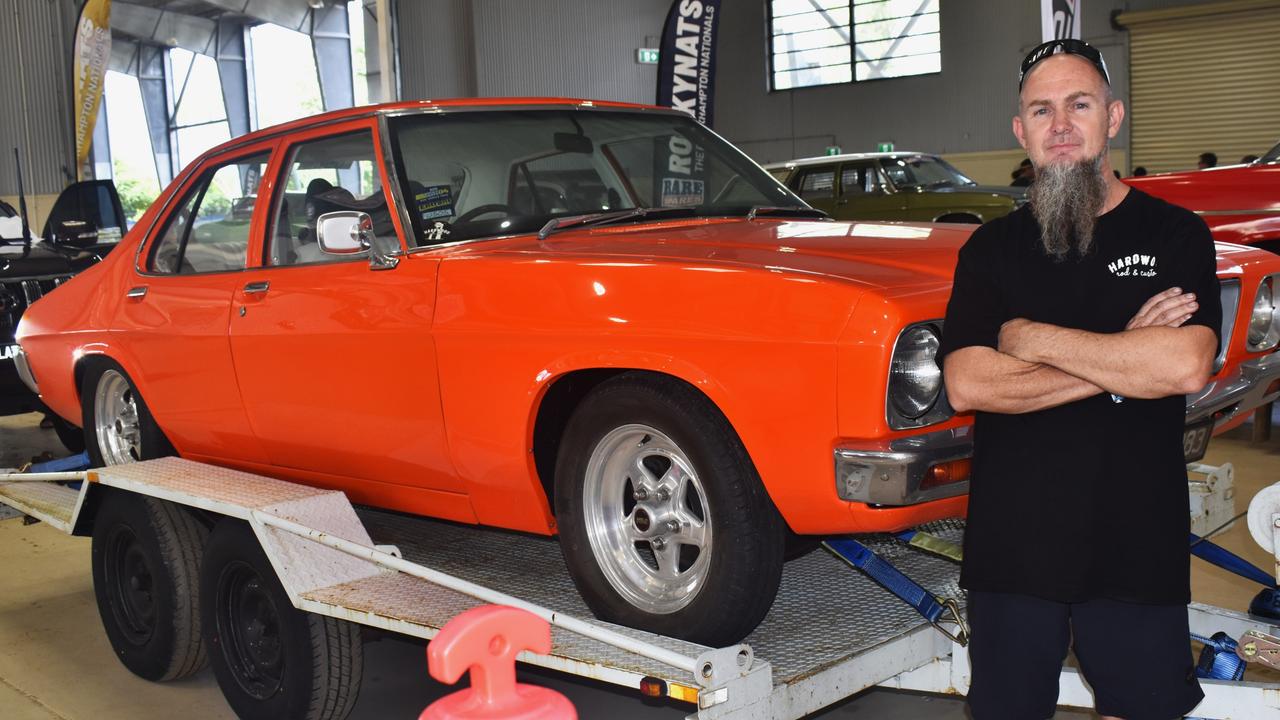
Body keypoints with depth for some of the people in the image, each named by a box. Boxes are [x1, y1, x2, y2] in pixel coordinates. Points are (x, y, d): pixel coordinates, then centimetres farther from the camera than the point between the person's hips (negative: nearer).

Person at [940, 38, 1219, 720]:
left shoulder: (1175, 234, 0)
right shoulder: (991, 248, 4)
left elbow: (1186, 367, -17)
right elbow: (966, 384, -10)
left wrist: (1033, 338, -12)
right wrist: (1122, 361, -13)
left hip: (1138, 549, -1)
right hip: (1012, 546, 1)